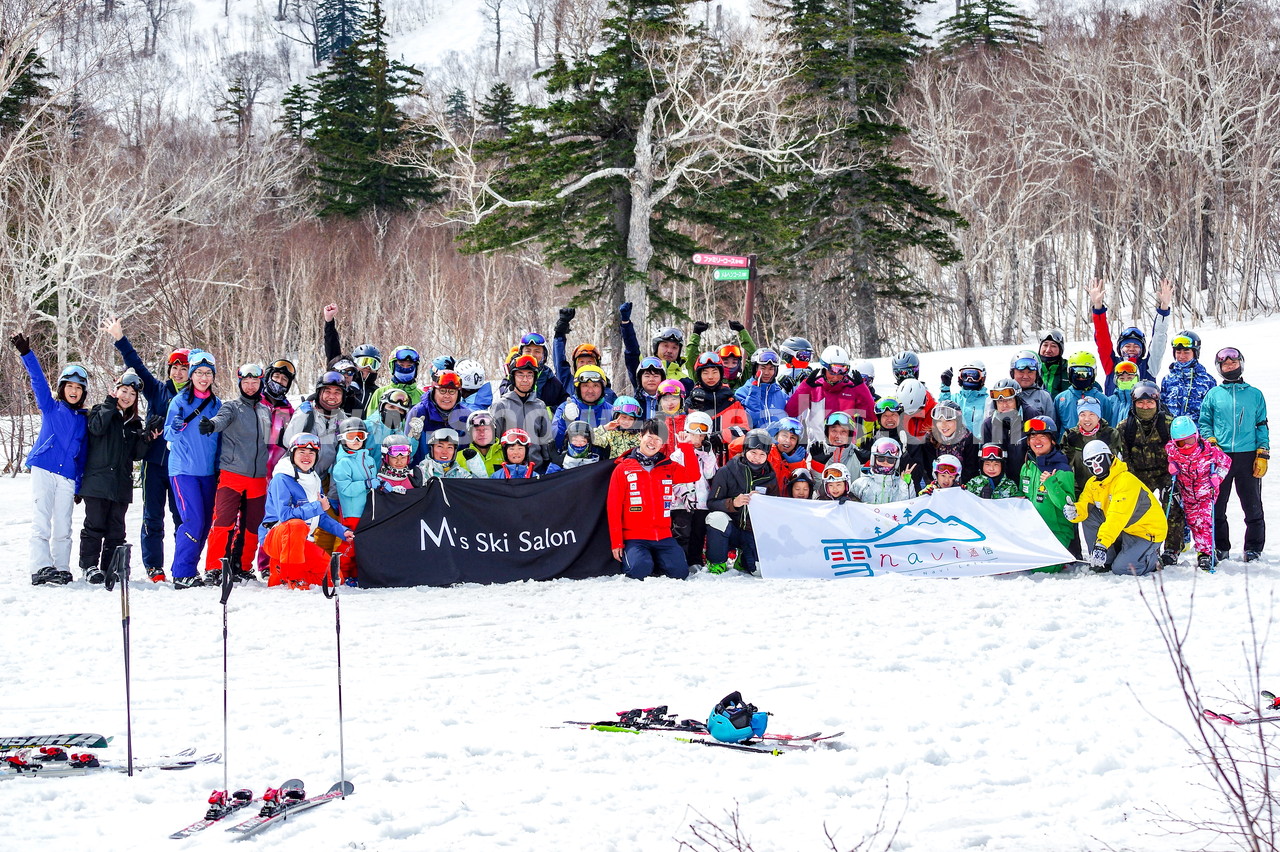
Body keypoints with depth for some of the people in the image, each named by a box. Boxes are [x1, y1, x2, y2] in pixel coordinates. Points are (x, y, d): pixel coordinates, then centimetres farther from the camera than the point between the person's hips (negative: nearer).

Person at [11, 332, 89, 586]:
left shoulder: (84, 419, 15)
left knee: (63, 526, 1)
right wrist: (26, 353, -13)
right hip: (43, 470, -2)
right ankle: (41, 568, -14)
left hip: (67, 477, 2)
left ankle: (61, 568, 6)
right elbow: (38, 380, -2)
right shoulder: (50, 407, 9)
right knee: (41, 522, -8)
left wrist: (79, 486, 15)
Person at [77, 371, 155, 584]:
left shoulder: (135, 422, 18)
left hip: (121, 483, 5)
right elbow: (97, 428, -19)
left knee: (116, 528, 6)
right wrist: (110, 403, -11)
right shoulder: (101, 411, 4)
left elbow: (136, 454, 15)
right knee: (95, 525, -5)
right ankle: (89, 565, 0)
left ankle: (111, 566, 11)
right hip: (97, 479, -5)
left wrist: (147, 440, -4)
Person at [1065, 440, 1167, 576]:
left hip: (1148, 533, -8)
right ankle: (1107, 561, -1)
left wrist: (1102, 544, -47)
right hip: (1125, 531, 8)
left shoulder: (1126, 481, -25)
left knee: (1120, 568, -24)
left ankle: (1153, 558, 8)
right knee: (1089, 516, -9)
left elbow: (1117, 517, -36)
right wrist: (1074, 511, -30)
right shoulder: (1092, 483, 3)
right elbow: (1083, 506, -4)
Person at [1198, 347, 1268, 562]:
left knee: (1253, 507, 1)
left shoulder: (1254, 394, 10)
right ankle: (1220, 548, 13)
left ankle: (1253, 549, 11)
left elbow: (1262, 426, 10)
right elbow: (1204, 422, 14)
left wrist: (1262, 455, 1)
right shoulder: (1213, 395, 10)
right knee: (1216, 505, 2)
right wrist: (1210, 442, -4)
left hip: (1248, 456, 0)